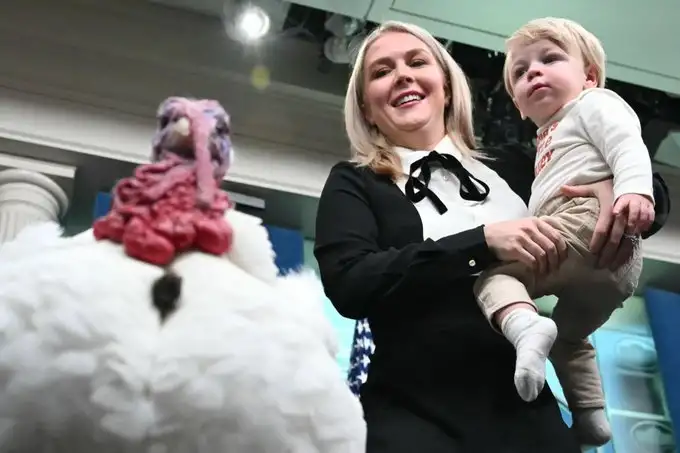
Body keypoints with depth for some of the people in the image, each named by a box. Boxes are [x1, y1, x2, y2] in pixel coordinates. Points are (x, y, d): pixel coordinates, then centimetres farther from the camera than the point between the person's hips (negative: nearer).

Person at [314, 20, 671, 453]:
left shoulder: (510, 170, 10)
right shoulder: (353, 184, 5)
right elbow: (348, 285, -13)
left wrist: (619, 186, -6)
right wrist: (483, 243, -17)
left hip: (527, 408, 2)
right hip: (416, 415, -2)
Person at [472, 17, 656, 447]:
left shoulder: (594, 103, 11)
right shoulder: (552, 138, 39)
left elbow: (629, 145, -10)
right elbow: (540, 207, 37)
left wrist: (635, 190, -28)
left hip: (591, 224, -10)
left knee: (494, 268, -17)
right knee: (569, 335, 27)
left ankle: (524, 324, -44)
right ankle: (591, 418, 27)